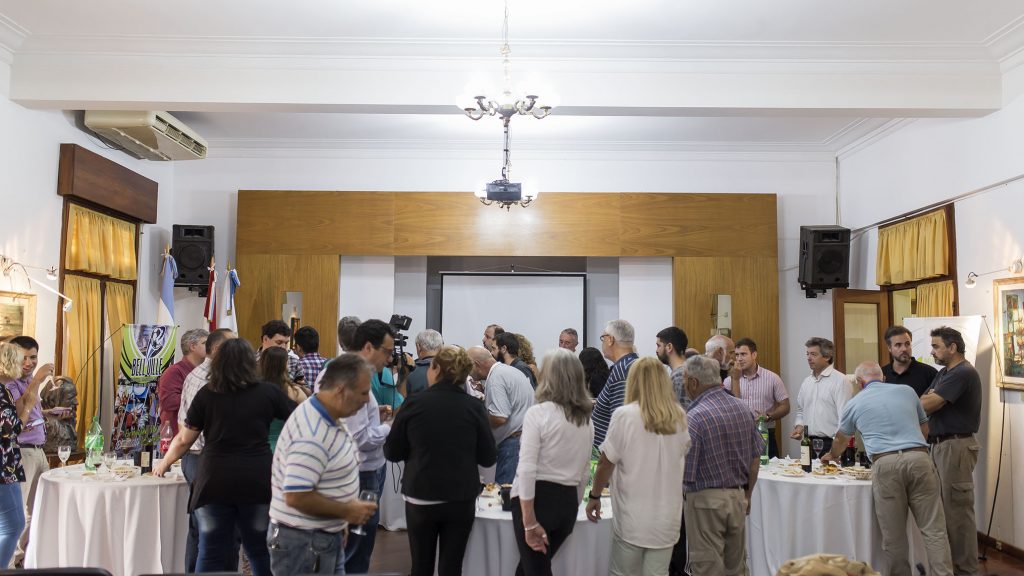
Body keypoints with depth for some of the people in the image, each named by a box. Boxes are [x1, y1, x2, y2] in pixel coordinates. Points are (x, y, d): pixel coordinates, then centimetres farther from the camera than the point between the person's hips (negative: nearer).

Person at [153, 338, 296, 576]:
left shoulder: (206, 394, 2)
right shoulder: (268, 392, 0)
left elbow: (184, 439, 5)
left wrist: (164, 464, 24)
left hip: (215, 480, 0)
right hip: (257, 479, 0)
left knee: (211, 555, 9)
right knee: (261, 552, 13)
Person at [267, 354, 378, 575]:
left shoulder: (327, 417, 4)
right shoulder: (312, 436, -27)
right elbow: (296, 497, -29)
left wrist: (340, 520, 13)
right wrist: (346, 511, -19)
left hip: (324, 535, 9)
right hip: (304, 541, -9)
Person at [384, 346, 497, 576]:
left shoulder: (414, 404, -10)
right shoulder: (474, 407, -8)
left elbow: (392, 452, -2)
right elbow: (488, 458, -3)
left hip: (420, 498, 0)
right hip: (461, 499, 0)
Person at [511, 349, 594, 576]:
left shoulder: (538, 413, -11)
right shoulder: (587, 419, 8)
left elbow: (527, 470, -17)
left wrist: (529, 522, -15)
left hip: (536, 499, -6)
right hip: (567, 501, 6)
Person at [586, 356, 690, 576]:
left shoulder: (624, 415, -11)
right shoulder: (679, 416, 2)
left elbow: (606, 463, -6)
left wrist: (594, 496, 6)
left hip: (632, 516, -3)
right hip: (667, 515, 3)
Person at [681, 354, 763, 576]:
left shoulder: (694, 418, -19)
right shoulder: (743, 407, 1)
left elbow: (684, 474, -18)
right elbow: (755, 458, 9)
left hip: (706, 501, -6)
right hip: (738, 497, 6)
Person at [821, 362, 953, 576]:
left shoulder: (854, 404, 16)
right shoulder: (907, 391, 19)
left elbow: (841, 440, 33)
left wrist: (831, 456, 53)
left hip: (886, 464, -2)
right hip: (919, 458, 2)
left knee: (894, 534, 7)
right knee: (933, 528, 4)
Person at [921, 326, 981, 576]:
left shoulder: (963, 373, -16)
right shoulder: (944, 373, 16)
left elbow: (927, 406, -20)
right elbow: (923, 402, 8)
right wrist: (929, 397, -12)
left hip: (956, 446, -10)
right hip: (940, 445, 10)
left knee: (957, 509, -3)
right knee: (945, 508, 15)